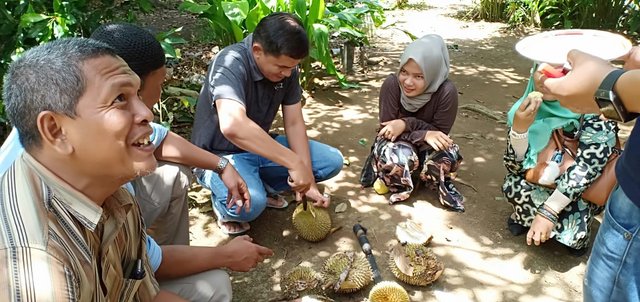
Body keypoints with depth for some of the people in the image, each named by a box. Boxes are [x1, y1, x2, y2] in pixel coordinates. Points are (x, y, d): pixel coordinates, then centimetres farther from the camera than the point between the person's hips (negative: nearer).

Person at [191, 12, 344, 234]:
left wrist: (308, 181, -13)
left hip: (260, 147, 7)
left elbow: (294, 124, -5)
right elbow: (232, 125, -47)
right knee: (250, 202, -37)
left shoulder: (286, 68, -8)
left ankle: (263, 186, 8)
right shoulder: (231, 63, -29)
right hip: (219, 155, -6)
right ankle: (223, 202, -1)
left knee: (333, 161, -4)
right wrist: (295, 164, -44)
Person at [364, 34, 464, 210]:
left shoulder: (446, 92, -29)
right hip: (398, 143, 0)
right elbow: (386, 129, -23)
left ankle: (442, 184, 2)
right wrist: (424, 134, -36)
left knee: (445, 154, -33)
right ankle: (398, 185, -1)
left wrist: (407, 124, -34)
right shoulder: (392, 84, -28)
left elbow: (439, 133, -19)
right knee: (397, 156, -35)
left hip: (427, 145, 1)